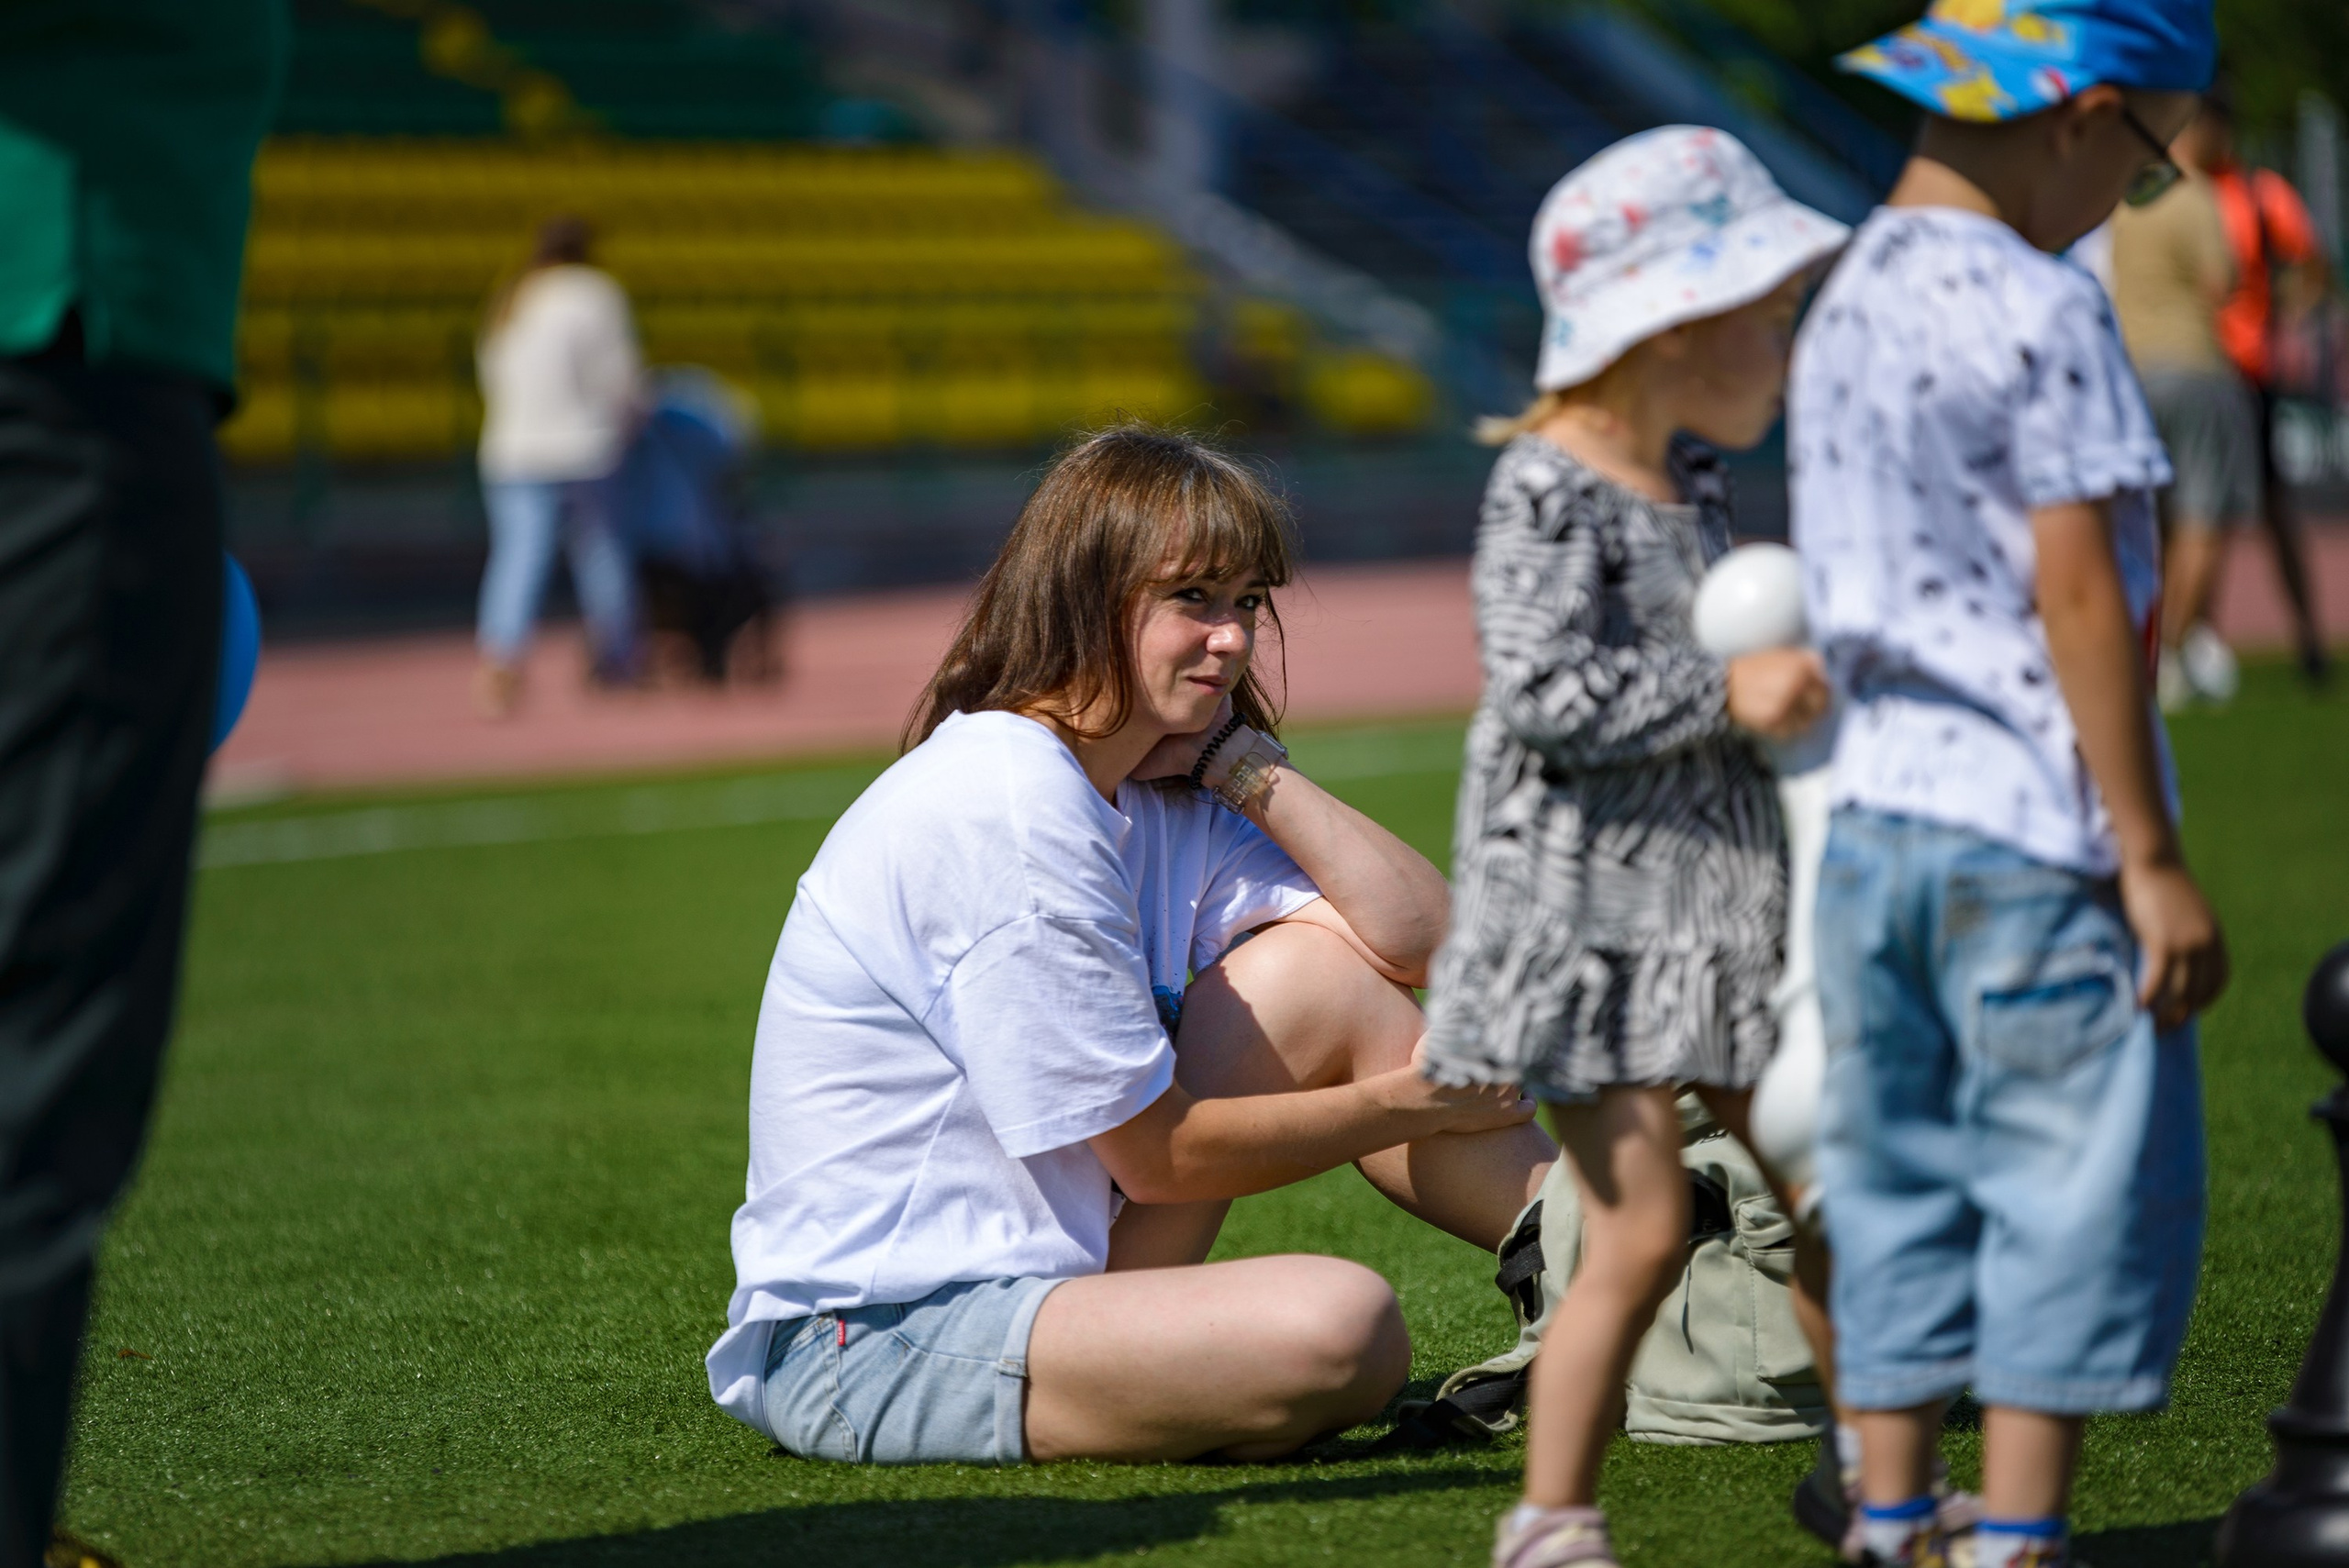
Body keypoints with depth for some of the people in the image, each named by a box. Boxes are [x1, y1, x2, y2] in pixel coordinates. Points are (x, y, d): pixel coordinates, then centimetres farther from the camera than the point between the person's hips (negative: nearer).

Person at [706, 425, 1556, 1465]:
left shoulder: (1158, 788, 10)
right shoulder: (1009, 810, -19)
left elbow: (1415, 935, 3)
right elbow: (1160, 1153, -14)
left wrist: (1235, 755, -3)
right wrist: (1409, 1103, -3)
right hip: (869, 1339, -10)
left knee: (1316, 970, 4)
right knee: (1341, 1331, -30)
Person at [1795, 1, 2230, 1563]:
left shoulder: (1845, 306, 10)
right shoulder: (2042, 311, -14)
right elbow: (2077, 597, -15)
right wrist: (2152, 858, -12)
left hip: (1875, 811, 8)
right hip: (2036, 833, -8)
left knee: (1899, 1179, 12)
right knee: (2074, 1184, 1)